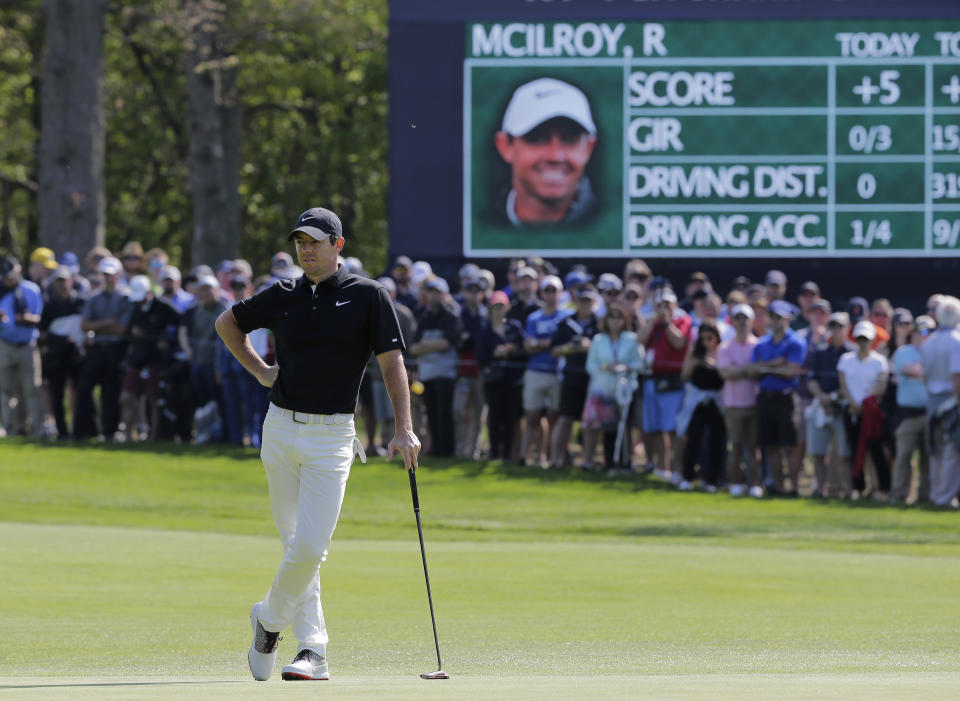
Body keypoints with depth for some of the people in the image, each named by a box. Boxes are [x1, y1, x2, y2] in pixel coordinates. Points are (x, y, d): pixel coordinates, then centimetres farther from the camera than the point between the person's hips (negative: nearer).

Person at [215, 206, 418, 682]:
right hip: (280, 429, 3)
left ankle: (271, 618, 13)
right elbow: (227, 323, 24)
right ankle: (313, 651, 8)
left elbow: (391, 362, -4)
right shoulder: (282, 298, 8)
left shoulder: (368, 297, -1)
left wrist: (404, 430, -12)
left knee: (310, 546, -12)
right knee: (296, 543, 5)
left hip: (332, 435, -3)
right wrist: (258, 370, 12)